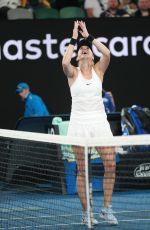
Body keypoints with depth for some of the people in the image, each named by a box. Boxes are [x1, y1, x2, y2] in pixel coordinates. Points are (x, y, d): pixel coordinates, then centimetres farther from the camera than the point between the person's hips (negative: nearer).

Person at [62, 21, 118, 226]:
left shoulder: (98, 70, 8)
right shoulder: (73, 73, 3)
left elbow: (107, 54, -11)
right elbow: (65, 62, -20)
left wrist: (88, 36, -6)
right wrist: (74, 38, -10)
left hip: (100, 122, 2)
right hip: (79, 123, -2)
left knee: (111, 165, -7)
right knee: (82, 171, 0)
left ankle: (107, 209, 4)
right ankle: (86, 213, 8)